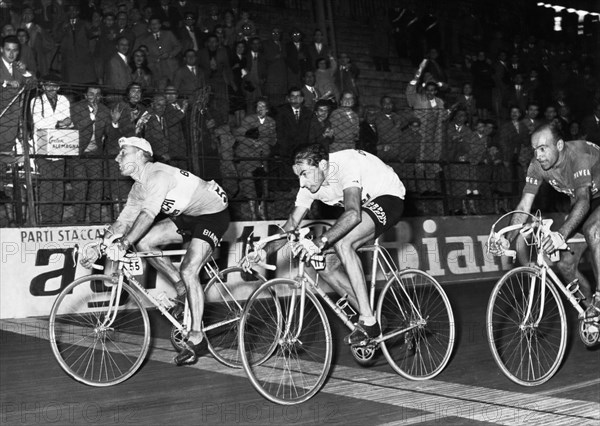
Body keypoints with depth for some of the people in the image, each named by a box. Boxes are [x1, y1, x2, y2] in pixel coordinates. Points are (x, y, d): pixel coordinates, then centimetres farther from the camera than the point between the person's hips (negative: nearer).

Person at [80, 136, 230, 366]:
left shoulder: (159, 175, -26)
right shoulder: (139, 188, 3)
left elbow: (148, 215, -37)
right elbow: (123, 221, 2)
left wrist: (123, 244, -46)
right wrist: (98, 246, -10)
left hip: (213, 214, -9)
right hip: (187, 216, 9)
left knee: (188, 270, -21)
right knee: (143, 243, -7)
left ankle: (196, 338, -12)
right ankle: (181, 287, 9)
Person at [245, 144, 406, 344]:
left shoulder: (345, 165, -33)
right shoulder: (309, 184, -9)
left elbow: (353, 214, -46)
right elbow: (291, 226, -3)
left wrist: (319, 243, -56)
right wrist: (265, 251, -18)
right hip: (364, 206, 8)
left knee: (342, 243, -33)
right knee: (327, 267, -7)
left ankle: (368, 322, -28)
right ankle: (369, 320, 3)